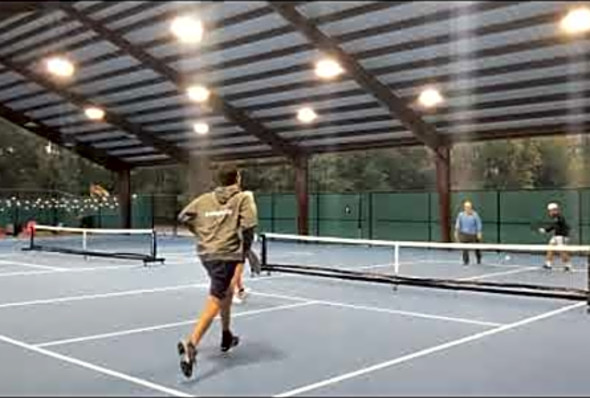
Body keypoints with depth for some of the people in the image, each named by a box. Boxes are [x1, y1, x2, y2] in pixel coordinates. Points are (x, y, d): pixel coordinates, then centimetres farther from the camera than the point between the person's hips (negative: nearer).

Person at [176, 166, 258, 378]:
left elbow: (183, 217, 11)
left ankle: (226, 337, 41)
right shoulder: (243, 198, 0)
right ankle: (191, 344, -26)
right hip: (227, 254, -6)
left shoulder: (204, 199, 11)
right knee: (214, 302, -9)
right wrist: (245, 249, 2)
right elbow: (248, 226, -12)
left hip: (206, 253, 6)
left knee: (227, 291, 28)